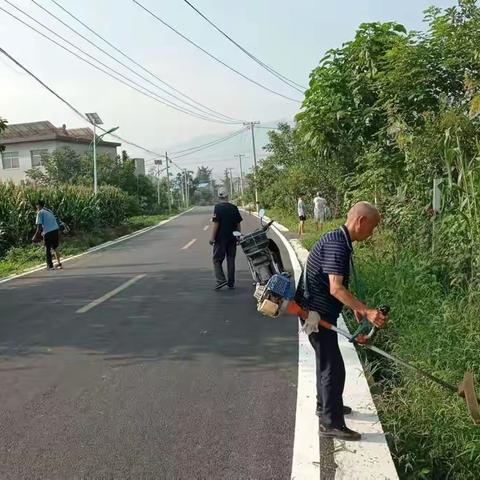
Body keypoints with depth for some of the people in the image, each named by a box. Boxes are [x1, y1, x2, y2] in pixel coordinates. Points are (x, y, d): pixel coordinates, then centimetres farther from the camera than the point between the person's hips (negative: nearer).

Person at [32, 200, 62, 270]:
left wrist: (36, 236, 1)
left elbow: (39, 225, -7)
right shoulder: (49, 211, 19)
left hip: (48, 232, -6)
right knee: (55, 248, 20)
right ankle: (59, 264, 19)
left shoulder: (40, 212, 0)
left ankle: (50, 266, 8)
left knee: (47, 249, 8)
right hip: (56, 230, 6)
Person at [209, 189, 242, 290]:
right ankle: (231, 283, 13)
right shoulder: (234, 208, 4)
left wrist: (212, 237, -10)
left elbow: (216, 223, -14)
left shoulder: (218, 207, -9)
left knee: (217, 260, 5)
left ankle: (221, 280, -10)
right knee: (231, 260, 10)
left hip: (220, 238, -4)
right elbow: (238, 224, 7)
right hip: (232, 238, 4)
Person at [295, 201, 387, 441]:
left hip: (318, 311, 11)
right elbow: (336, 289, -32)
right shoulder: (337, 244, -23)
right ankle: (331, 423, 9)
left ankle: (325, 405, 41)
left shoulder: (338, 240, 10)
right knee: (333, 367, -3)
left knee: (327, 360, 24)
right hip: (316, 314, -11)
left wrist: (355, 308, 24)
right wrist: (366, 311, -38)